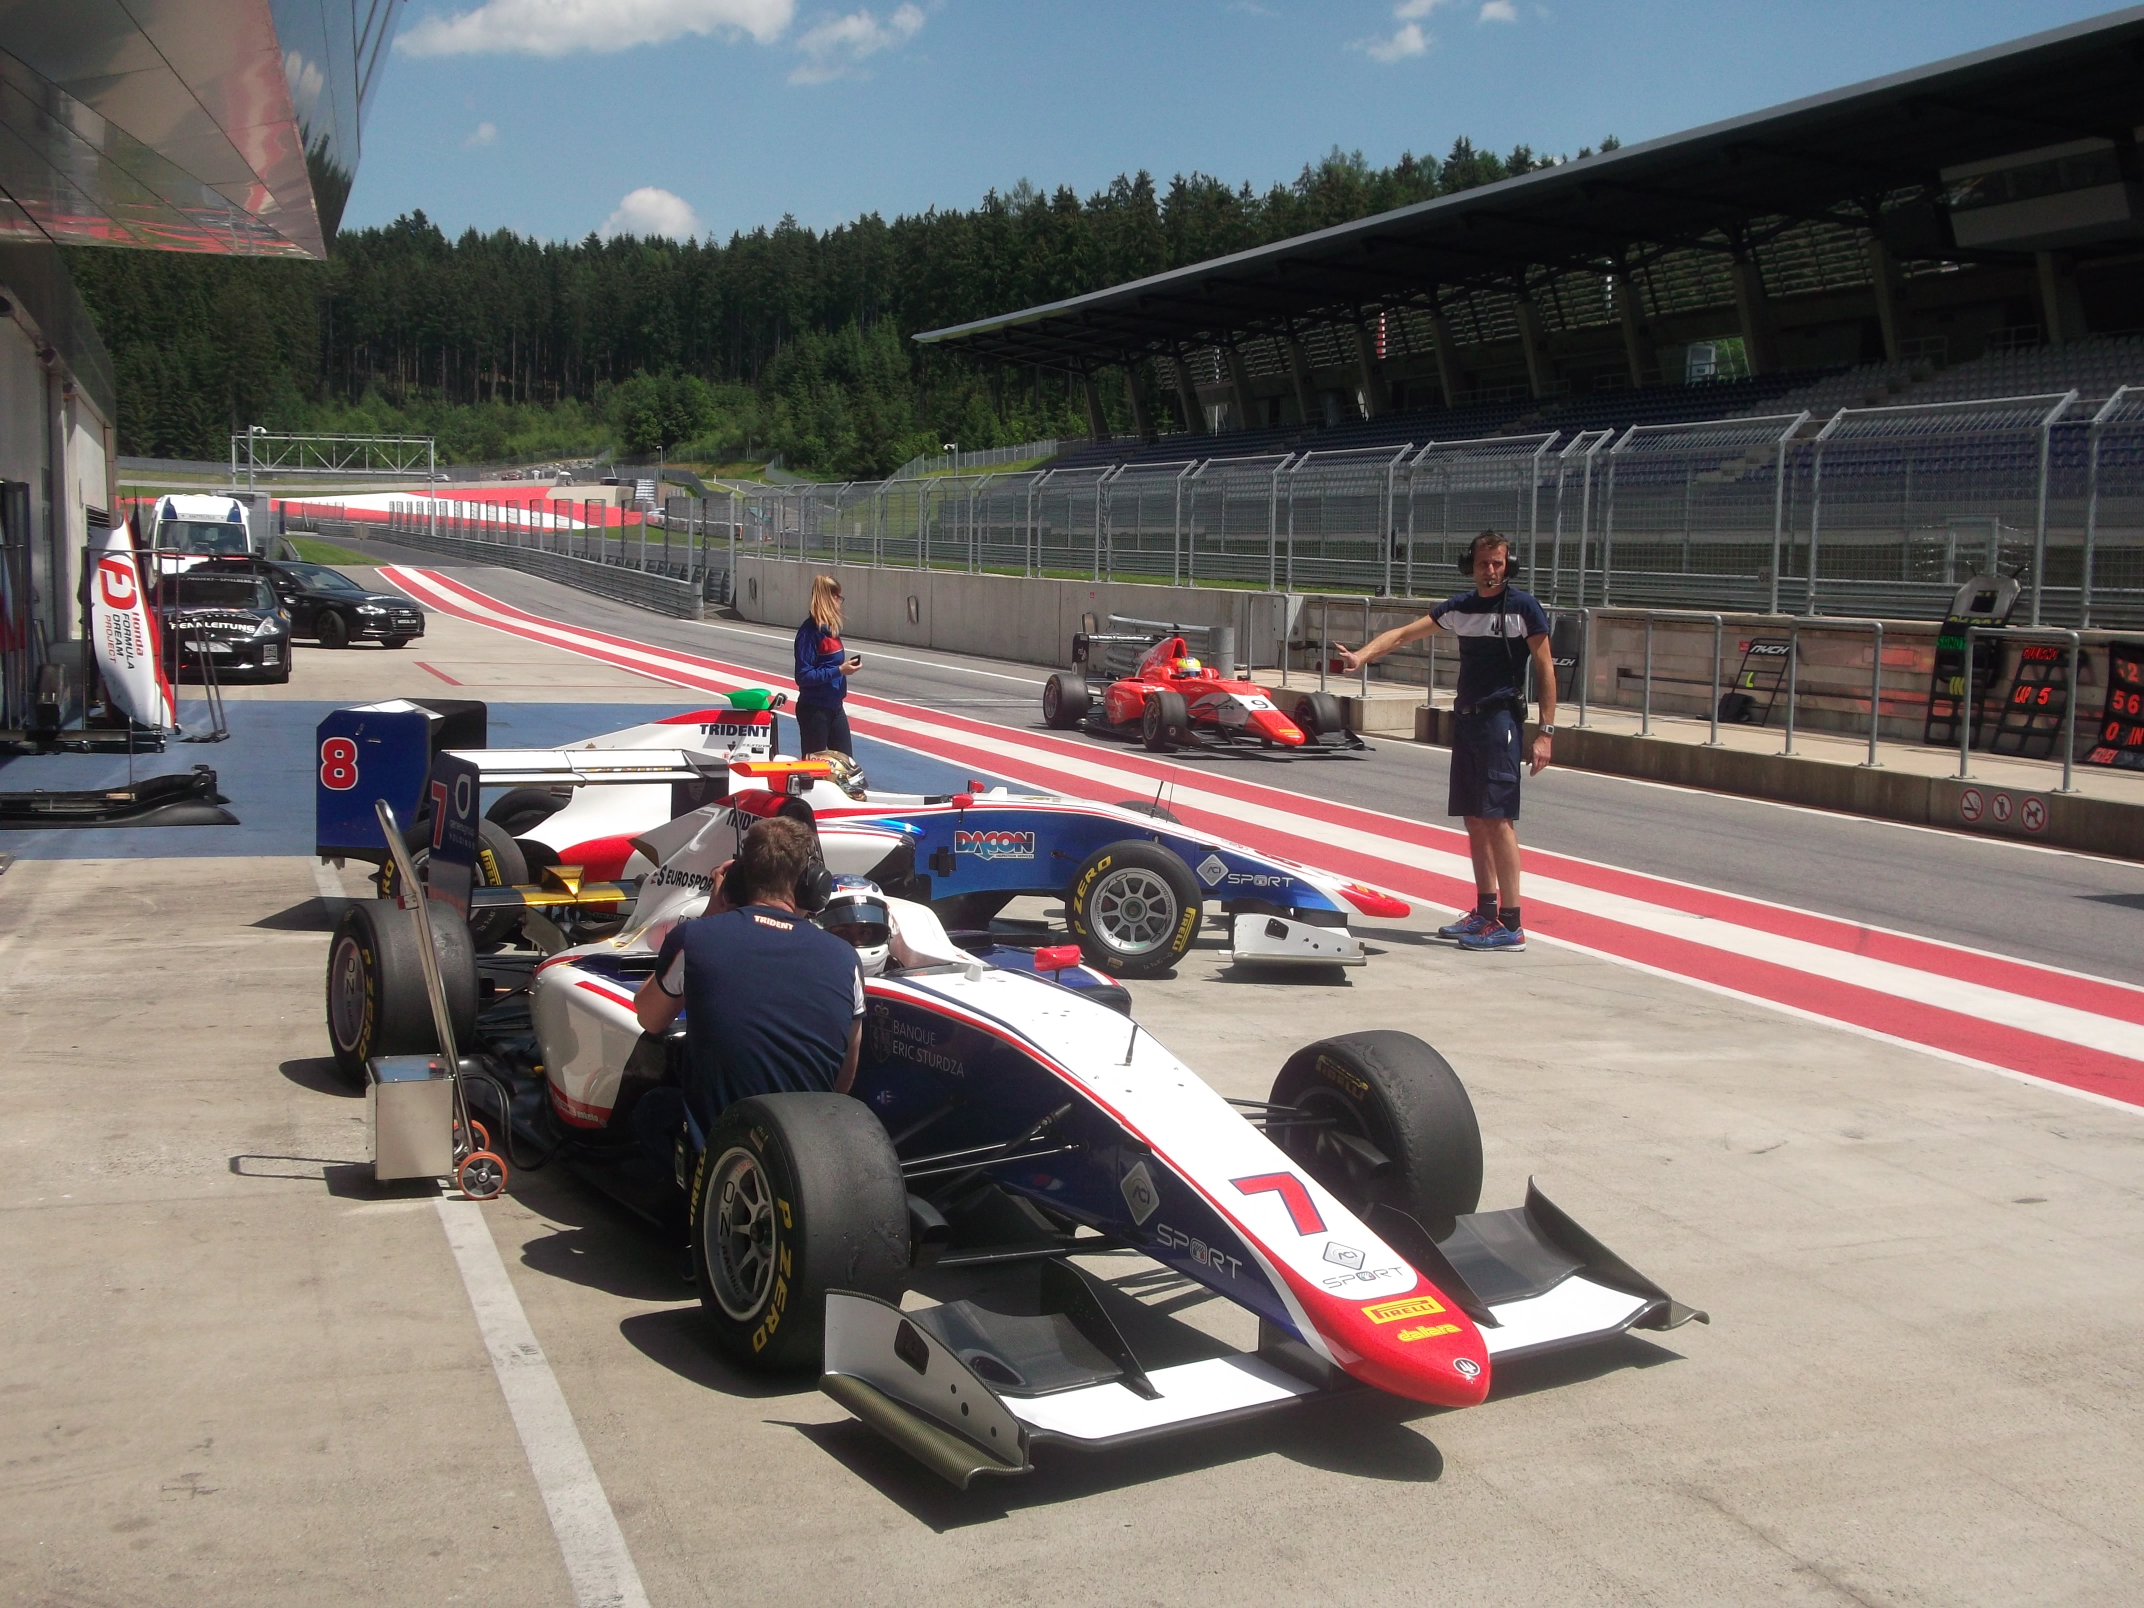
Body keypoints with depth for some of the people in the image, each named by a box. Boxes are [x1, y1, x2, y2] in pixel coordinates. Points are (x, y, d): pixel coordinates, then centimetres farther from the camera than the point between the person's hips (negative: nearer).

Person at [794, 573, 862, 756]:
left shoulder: (831, 628, 8)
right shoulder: (809, 631, -16)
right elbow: (803, 676, -20)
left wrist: (847, 665, 1)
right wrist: (839, 670, -21)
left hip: (835, 707, 8)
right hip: (814, 709, -8)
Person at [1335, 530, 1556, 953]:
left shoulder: (1523, 606, -5)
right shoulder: (1459, 607, 12)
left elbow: (1545, 670, -5)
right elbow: (1404, 633, 11)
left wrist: (1545, 732, -10)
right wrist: (1362, 655, -6)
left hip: (1500, 718, -7)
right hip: (1465, 716, 7)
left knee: (1498, 818, -12)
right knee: (1473, 818, 9)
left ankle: (1511, 924, -11)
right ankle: (1485, 911, 18)